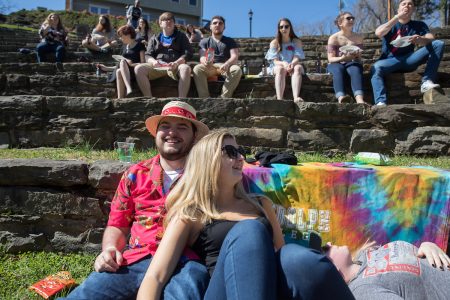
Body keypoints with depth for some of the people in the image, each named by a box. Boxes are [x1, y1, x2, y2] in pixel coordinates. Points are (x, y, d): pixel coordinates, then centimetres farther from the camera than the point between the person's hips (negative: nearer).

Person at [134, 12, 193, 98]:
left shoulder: (181, 36, 20)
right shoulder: (154, 38, 25)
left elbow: (188, 53, 7)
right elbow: (148, 55, 16)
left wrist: (177, 63, -14)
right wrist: (153, 61, -11)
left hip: (176, 67, -2)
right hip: (157, 67, 2)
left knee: (186, 68, -37)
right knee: (139, 68, -26)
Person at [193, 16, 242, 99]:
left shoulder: (230, 41, 19)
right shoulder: (204, 41, 20)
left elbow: (234, 57, 2)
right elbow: (202, 57, 3)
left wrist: (226, 64, -23)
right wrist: (205, 61, -25)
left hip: (226, 67, 0)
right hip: (210, 68, 0)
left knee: (237, 70, -33)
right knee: (197, 69, -32)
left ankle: (223, 99, -37)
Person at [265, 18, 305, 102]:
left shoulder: (297, 42, 7)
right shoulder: (274, 43, 4)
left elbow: (296, 58, -6)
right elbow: (275, 61, -6)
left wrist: (292, 64, -30)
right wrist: (284, 63, -29)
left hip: (292, 66, 1)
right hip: (277, 67, -1)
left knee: (298, 67, -33)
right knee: (280, 69, -36)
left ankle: (296, 97, -53)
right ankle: (279, 99, -52)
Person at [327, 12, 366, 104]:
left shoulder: (358, 37, 13)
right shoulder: (333, 38, 4)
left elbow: (359, 58, 11)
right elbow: (330, 59, -5)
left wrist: (355, 56, -15)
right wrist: (343, 58, -26)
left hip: (352, 63, 2)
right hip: (336, 64, -1)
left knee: (356, 69, -35)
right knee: (338, 70, -38)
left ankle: (359, 99, -59)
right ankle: (341, 97, -63)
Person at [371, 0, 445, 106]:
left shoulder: (419, 25, 13)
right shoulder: (390, 24, 10)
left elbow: (431, 39, -6)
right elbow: (378, 33, -14)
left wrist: (420, 39, -31)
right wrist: (397, 17, -12)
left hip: (409, 59, 2)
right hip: (390, 61, -2)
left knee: (438, 44, -13)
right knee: (376, 67, -35)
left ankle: (427, 82, -27)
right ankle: (381, 103, -52)